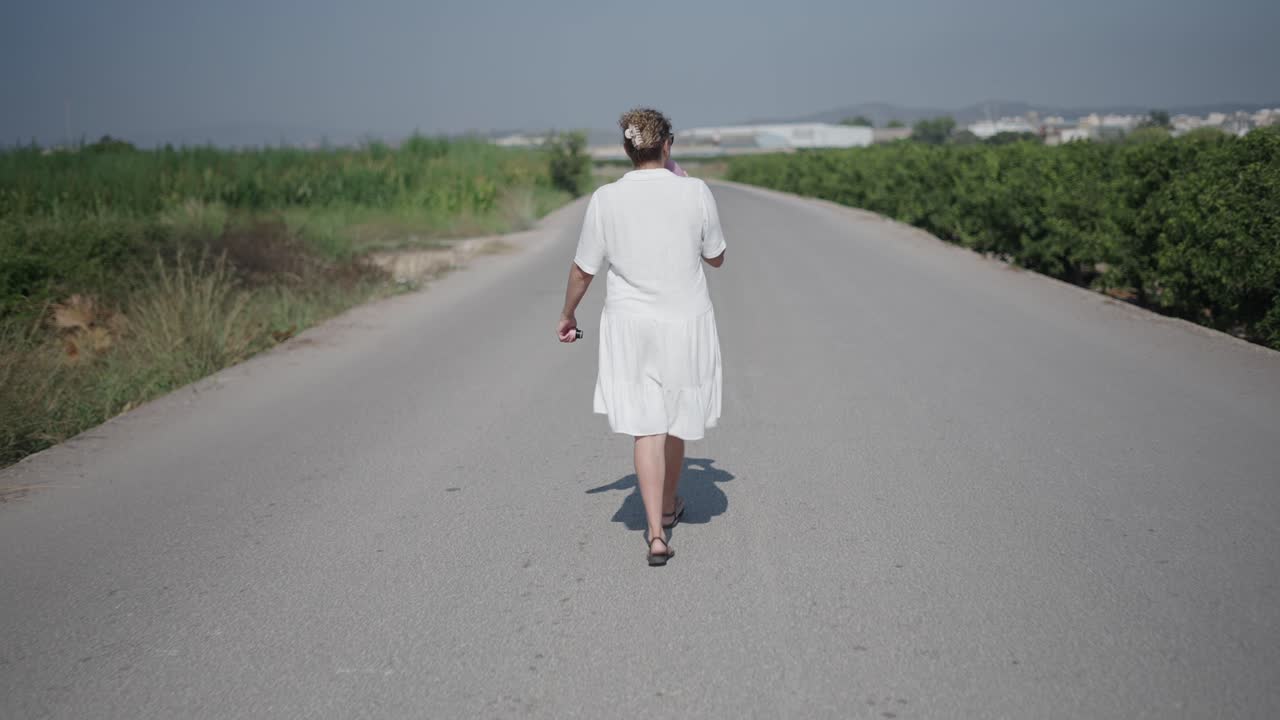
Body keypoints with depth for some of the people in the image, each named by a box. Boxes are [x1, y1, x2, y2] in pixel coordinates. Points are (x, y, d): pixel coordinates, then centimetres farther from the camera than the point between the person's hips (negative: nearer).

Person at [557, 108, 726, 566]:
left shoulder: (606, 199, -8)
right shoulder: (696, 193, -9)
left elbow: (583, 270, 0)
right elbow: (716, 258, 3)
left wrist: (567, 315, 16)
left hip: (629, 325, 0)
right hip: (686, 322, 1)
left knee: (647, 427, 2)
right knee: (675, 421, 19)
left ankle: (656, 535, -6)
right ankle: (668, 506, 39)